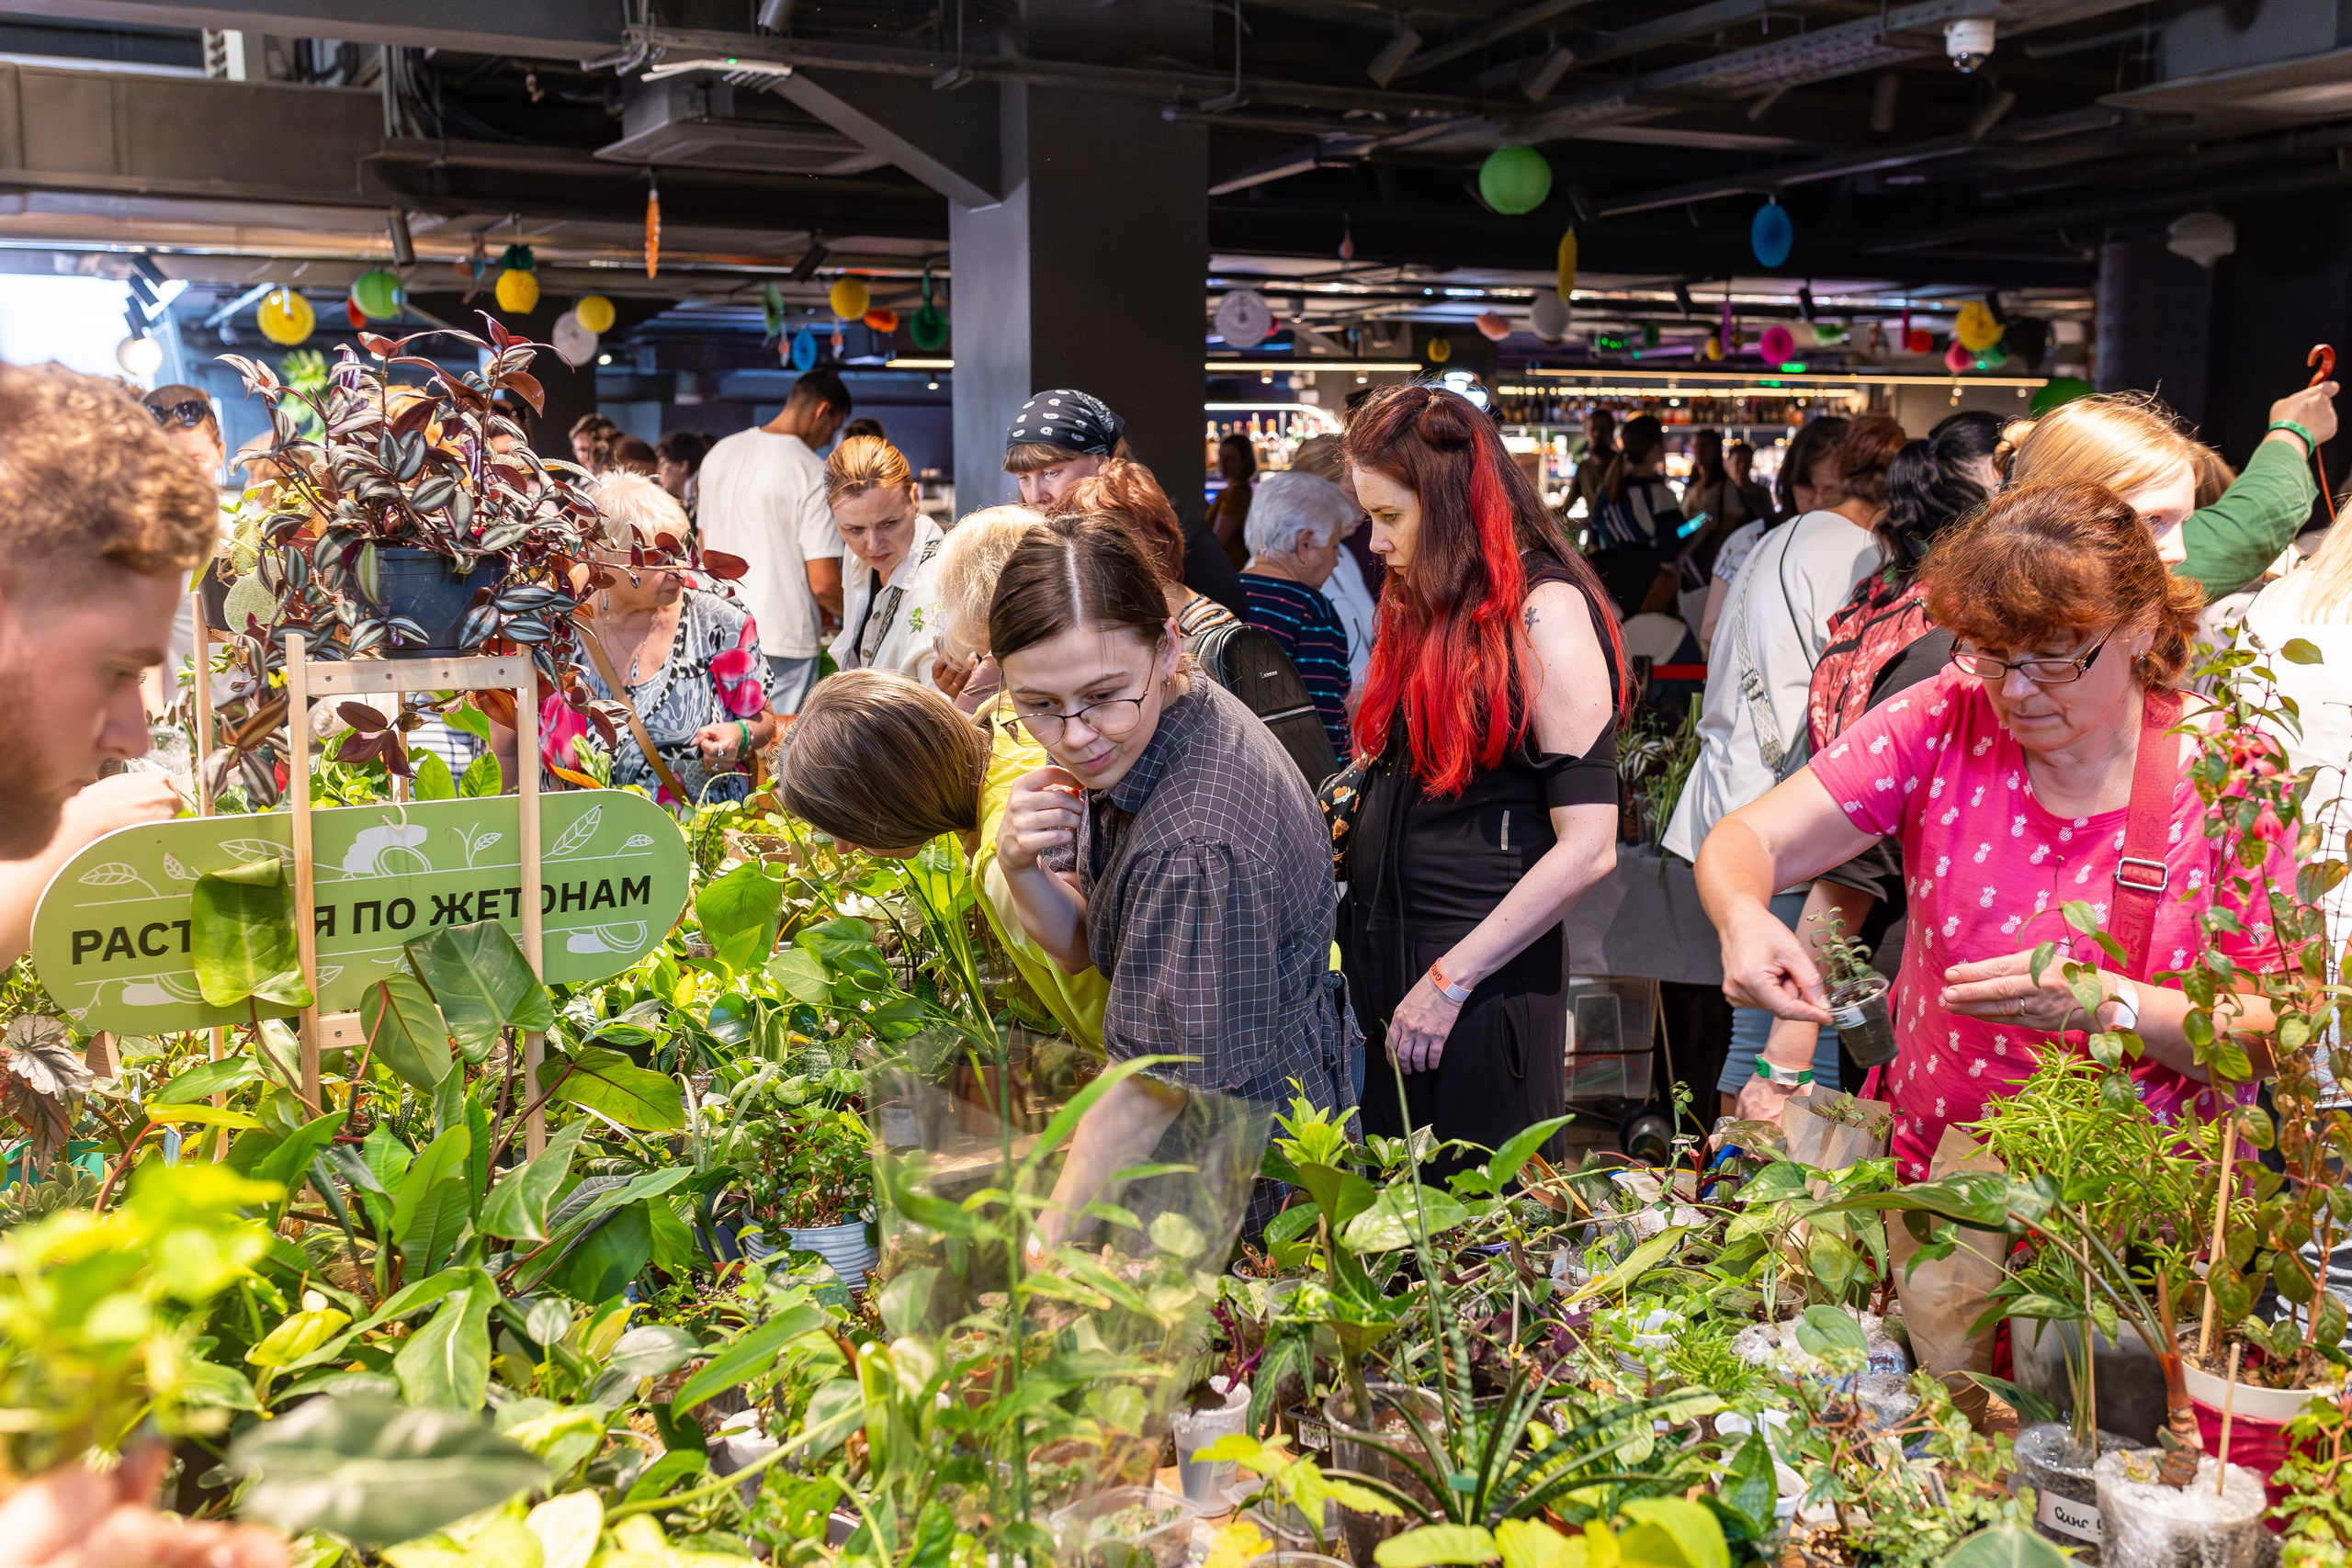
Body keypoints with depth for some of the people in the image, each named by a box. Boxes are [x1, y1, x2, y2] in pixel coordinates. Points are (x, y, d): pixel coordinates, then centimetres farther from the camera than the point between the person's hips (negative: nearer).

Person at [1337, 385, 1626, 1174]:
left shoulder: (1545, 612, -12)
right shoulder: (1428, 611, 14)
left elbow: (1587, 847, -18)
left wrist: (1450, 980, -17)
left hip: (1487, 980, -7)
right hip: (1384, 961, 8)